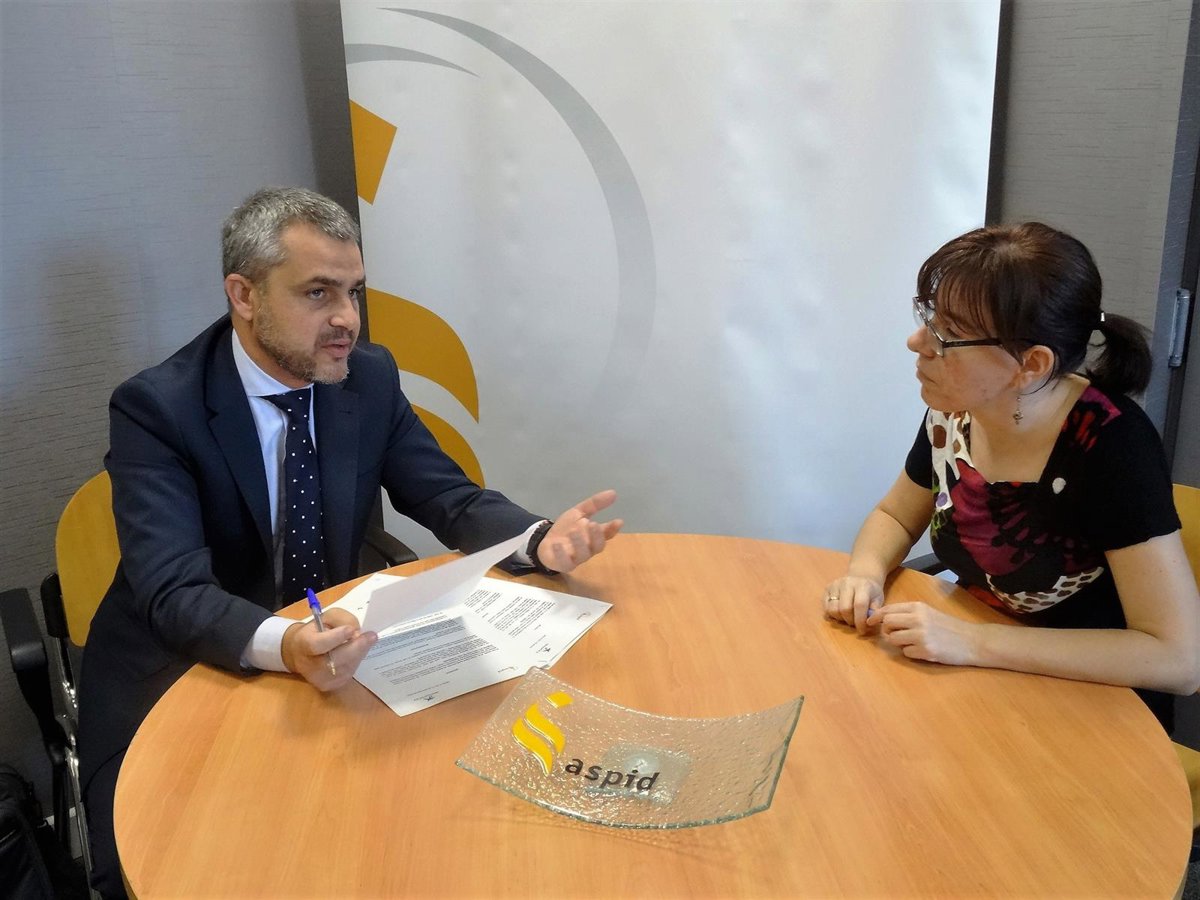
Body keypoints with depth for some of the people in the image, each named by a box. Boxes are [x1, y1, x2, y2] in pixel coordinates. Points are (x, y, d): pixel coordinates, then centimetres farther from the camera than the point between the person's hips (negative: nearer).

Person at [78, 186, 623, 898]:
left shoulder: (370, 377, -4)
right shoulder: (157, 409, -17)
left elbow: (451, 499, -2)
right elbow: (175, 593, -26)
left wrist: (537, 539, -23)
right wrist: (282, 646, -47)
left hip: (330, 663, 4)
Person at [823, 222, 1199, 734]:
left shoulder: (1110, 444, -25)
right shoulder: (954, 411, -9)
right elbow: (894, 517, 9)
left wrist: (975, 642, -30)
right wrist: (865, 573, -13)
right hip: (978, 685, 6)